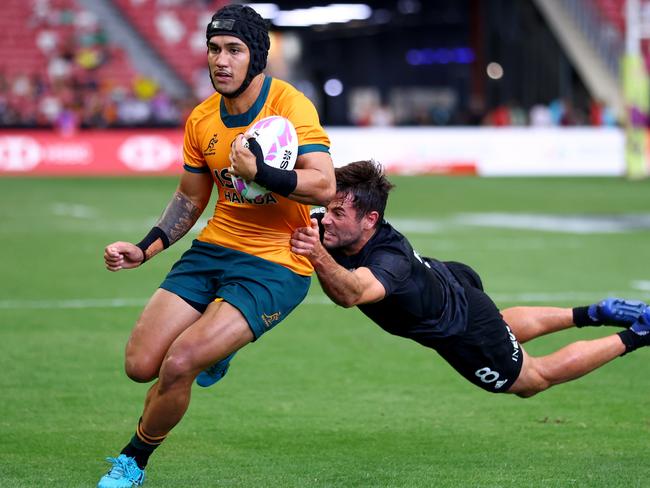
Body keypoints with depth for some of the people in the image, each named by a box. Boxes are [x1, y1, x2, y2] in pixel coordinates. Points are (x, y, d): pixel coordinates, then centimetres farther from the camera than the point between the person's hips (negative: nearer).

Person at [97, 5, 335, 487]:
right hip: (215, 248, 6)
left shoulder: (290, 105, -15)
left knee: (177, 365, -20)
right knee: (141, 365, -3)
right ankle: (212, 353, 31)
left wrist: (256, 171, -33)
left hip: (276, 264, -6)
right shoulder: (201, 120, 5)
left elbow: (324, 186, -24)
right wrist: (145, 249, 8)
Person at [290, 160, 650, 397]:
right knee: (504, 327, 38)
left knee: (534, 380, 19)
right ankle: (595, 314, 50)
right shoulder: (331, 231, -25)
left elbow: (352, 293, -66)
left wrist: (319, 256, -82)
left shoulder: (390, 257, -46)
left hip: (466, 329, -7)